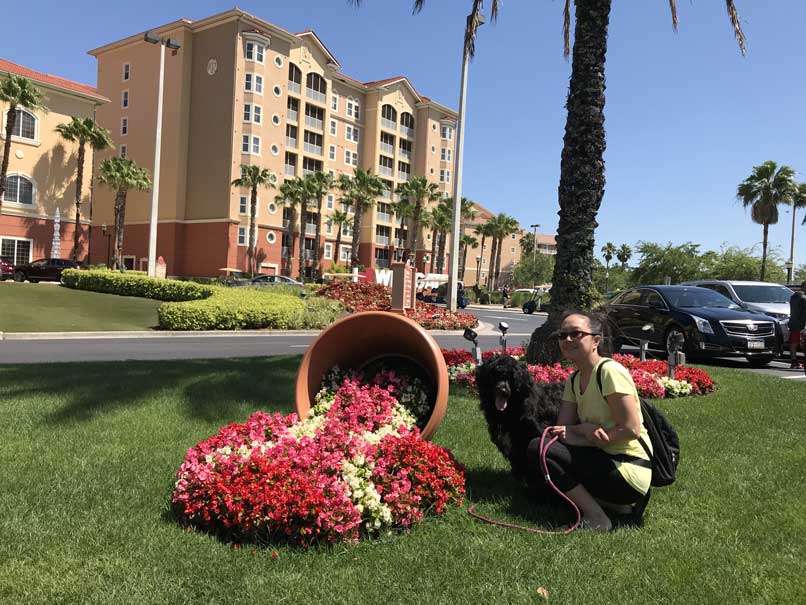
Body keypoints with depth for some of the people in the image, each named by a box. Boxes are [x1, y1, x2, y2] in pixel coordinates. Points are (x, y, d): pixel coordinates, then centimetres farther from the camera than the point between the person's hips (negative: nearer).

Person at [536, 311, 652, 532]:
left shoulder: (610, 371, -15)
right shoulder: (574, 380, 10)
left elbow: (631, 430, -18)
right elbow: (562, 428, 5)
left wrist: (579, 430, -9)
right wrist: (587, 431, -17)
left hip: (630, 471, -9)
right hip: (607, 459, 9)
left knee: (539, 449, -17)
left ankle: (595, 517, -6)